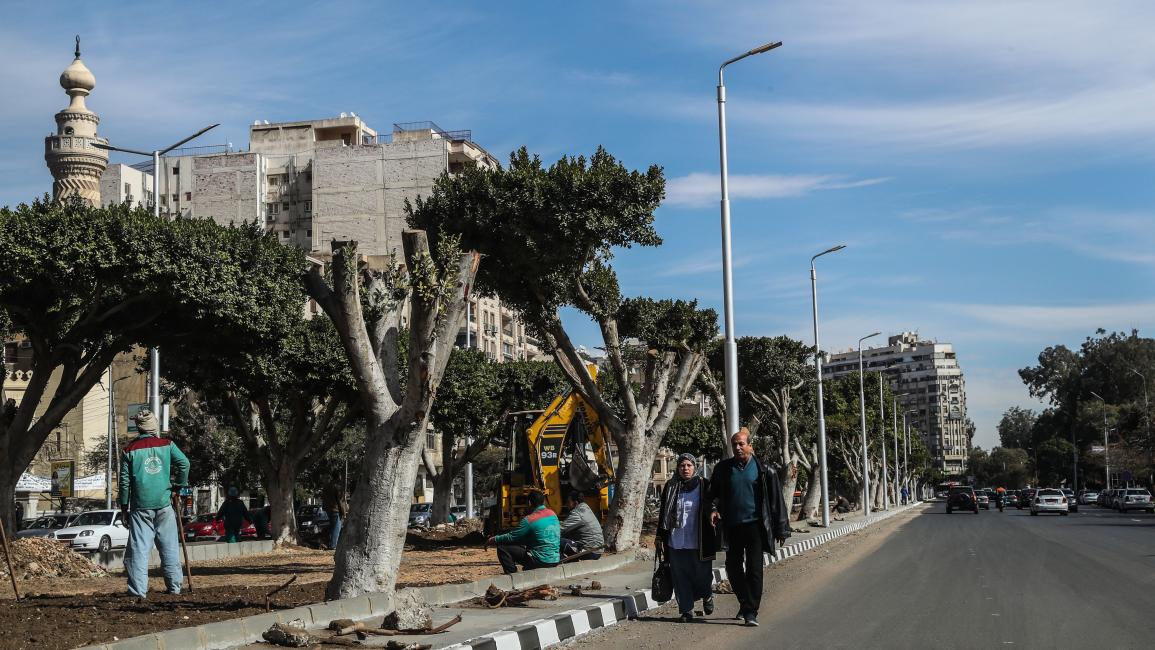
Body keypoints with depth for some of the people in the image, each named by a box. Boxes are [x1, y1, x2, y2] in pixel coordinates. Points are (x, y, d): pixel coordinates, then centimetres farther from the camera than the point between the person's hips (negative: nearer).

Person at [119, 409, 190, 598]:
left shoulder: (129, 451, 2)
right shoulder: (167, 445, 4)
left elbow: (125, 481, 2)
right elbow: (184, 463, -5)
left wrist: (124, 506, 9)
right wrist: (179, 485, 10)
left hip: (140, 506, -1)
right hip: (164, 504, 1)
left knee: (139, 548, -1)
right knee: (169, 547, 9)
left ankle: (138, 589, -7)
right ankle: (174, 586, 12)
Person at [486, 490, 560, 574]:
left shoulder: (529, 520, -14)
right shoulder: (552, 514, 8)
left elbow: (511, 537, -6)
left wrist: (494, 540, 9)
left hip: (541, 561, -7)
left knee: (502, 548, -3)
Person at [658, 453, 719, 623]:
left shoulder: (704, 486, 2)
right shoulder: (670, 487, 9)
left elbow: (712, 510, 6)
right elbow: (663, 513, 13)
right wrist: (660, 536, 10)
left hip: (699, 544, -2)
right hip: (676, 543, 2)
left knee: (702, 575, 3)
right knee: (681, 578, 2)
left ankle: (707, 596, 33)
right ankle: (686, 611, 11)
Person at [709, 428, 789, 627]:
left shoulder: (762, 469, -2)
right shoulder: (723, 468, 6)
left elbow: (775, 499, 1)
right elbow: (714, 492, 18)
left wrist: (781, 529, -1)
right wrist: (714, 508, -4)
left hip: (754, 524, -4)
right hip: (731, 526, 4)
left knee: (754, 569, -7)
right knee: (733, 568, 10)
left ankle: (751, 611, -5)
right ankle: (744, 604, 28)